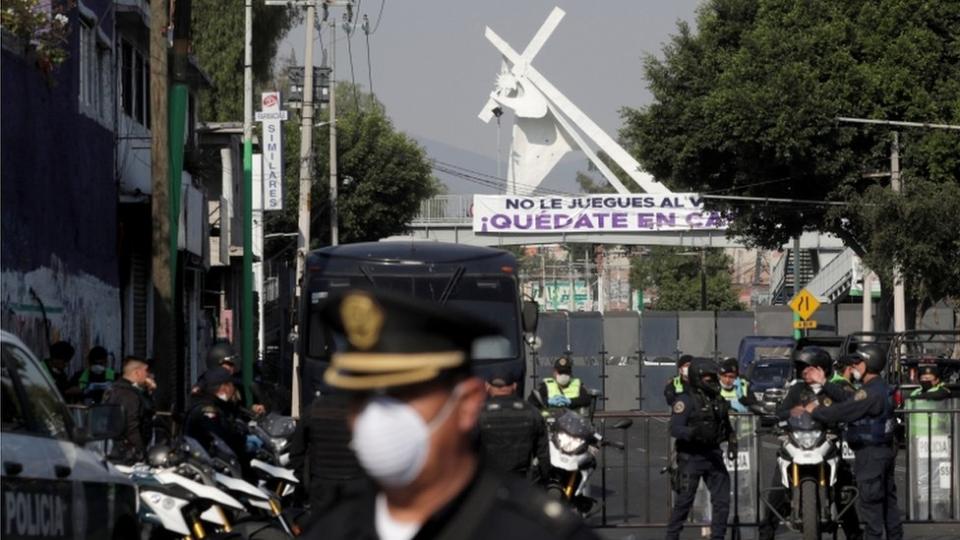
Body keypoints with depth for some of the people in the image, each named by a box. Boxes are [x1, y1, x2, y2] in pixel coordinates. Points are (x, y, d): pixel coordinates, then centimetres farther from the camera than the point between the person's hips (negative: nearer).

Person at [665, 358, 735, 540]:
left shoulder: (717, 400, 12)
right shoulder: (686, 400, -11)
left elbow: (726, 426, 24)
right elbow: (674, 429, -20)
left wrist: (732, 441, 6)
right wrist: (694, 432, -36)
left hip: (713, 455, 7)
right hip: (691, 456, -7)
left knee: (722, 501, 3)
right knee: (684, 501, -3)